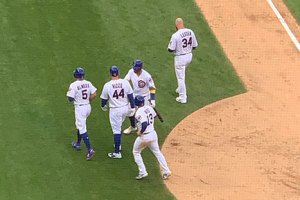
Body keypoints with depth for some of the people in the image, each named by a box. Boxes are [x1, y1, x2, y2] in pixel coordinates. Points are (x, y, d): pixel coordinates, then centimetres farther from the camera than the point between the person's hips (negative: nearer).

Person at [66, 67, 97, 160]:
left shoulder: (73, 85, -16)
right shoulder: (88, 83, 1)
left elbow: (70, 99, -17)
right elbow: (94, 94, 1)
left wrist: (73, 98, 5)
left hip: (80, 108, -7)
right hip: (88, 107, 7)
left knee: (82, 128, -6)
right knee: (80, 124, 27)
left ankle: (90, 149, -15)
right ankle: (78, 143, 40)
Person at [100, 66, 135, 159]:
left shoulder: (107, 85, -13)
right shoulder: (125, 82, -7)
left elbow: (104, 99, -1)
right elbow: (130, 96, -2)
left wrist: (103, 106, 20)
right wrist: (132, 108, 9)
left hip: (115, 110, -4)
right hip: (125, 108, 4)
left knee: (116, 130, 2)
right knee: (118, 127, 26)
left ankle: (117, 152, 4)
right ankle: (118, 145, 35)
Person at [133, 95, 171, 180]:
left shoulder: (139, 112, -23)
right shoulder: (149, 108, -1)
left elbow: (144, 125, -33)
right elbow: (154, 116, 18)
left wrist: (140, 132, -17)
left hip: (144, 136, -6)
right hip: (153, 134, 6)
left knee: (136, 152, 16)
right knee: (157, 152, 21)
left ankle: (142, 172, 11)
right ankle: (166, 171, 19)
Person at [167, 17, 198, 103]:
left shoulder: (175, 35, -23)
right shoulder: (190, 32, -5)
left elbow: (171, 49, -17)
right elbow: (194, 46, 4)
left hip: (180, 57, -6)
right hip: (189, 55, 6)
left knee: (180, 77, 6)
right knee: (181, 73, 32)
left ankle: (183, 98, 13)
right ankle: (180, 89, 47)